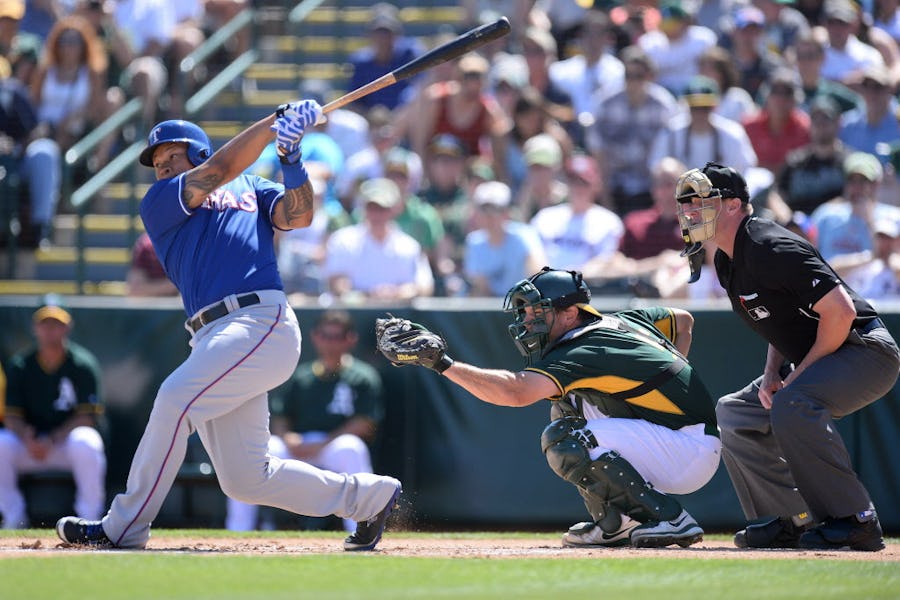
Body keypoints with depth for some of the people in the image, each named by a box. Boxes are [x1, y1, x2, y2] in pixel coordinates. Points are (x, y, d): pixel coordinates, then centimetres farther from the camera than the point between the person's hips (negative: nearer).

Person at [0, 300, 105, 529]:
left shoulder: (83, 364, -6)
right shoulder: (20, 366, 3)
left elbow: (87, 417, -11)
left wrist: (53, 440, -24)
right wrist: (27, 436, -23)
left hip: (68, 438, -3)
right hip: (29, 444, 3)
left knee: (85, 444, -37)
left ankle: (90, 519, -23)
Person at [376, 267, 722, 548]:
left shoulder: (583, 354, -19)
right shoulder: (624, 322, 9)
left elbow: (517, 391, -33)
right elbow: (683, 320, 26)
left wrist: (443, 363, -33)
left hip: (693, 452, -10)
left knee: (567, 445, -23)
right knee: (565, 405, 14)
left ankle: (668, 519, -17)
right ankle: (616, 523, 12)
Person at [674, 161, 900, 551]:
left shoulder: (770, 249, -23)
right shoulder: (727, 261, 9)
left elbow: (840, 311, -27)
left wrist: (797, 375, -20)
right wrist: (772, 373, 3)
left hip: (867, 350, -11)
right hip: (812, 360, 11)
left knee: (792, 403, -34)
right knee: (734, 412, 10)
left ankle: (854, 521, -25)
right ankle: (793, 522, 8)